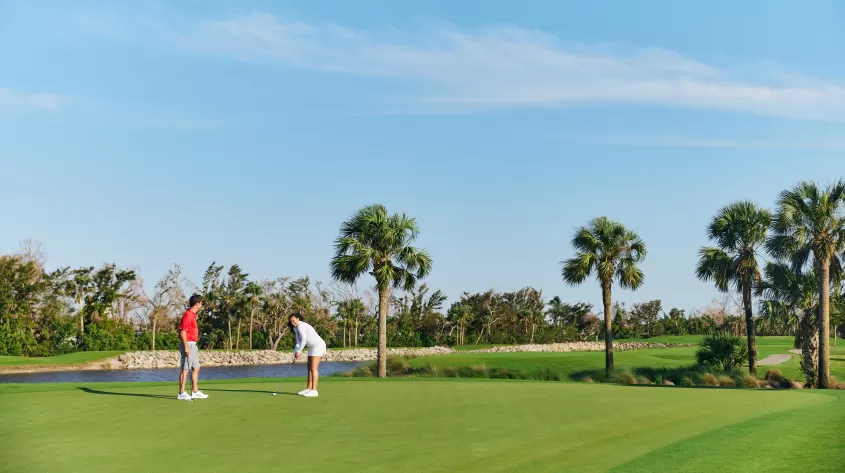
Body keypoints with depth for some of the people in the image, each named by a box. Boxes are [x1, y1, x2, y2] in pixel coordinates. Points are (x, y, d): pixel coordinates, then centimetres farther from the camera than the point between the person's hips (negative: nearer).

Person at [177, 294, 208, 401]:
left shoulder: (193, 314, 15)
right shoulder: (188, 315, -15)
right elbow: (182, 332, -20)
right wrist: (186, 347, -23)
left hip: (192, 345, 10)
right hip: (188, 344, -10)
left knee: (196, 368, 12)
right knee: (185, 369, -6)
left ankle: (195, 392, 16)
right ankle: (181, 393, -2)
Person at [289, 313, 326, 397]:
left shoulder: (300, 326, -14)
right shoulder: (296, 328, 15)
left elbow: (304, 340, -19)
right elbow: (299, 342, 11)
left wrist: (298, 352, -12)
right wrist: (295, 353, -1)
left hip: (318, 345, -10)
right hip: (312, 347, 10)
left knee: (313, 368, -13)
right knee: (310, 368, 12)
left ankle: (314, 390, -15)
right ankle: (308, 389, 16)